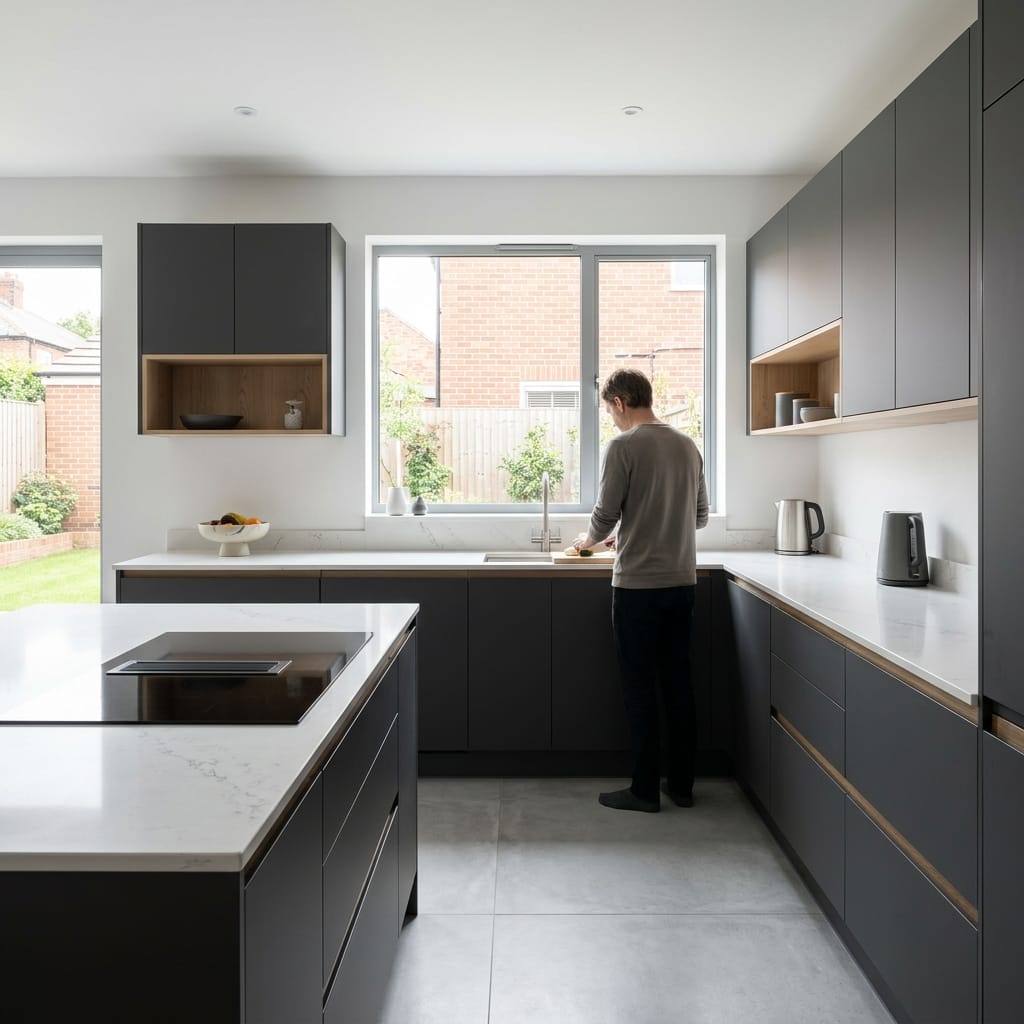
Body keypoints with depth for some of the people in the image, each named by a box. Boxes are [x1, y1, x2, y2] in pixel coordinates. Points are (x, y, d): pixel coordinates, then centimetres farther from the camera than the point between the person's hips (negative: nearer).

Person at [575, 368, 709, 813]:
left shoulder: (624, 446, -11)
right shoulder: (687, 446, 8)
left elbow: (605, 515, -12)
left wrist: (589, 539, 11)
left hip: (638, 585, -6)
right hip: (682, 581, 6)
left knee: (640, 688, 4)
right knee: (678, 683, 14)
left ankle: (645, 790, 13)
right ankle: (681, 784, 24)